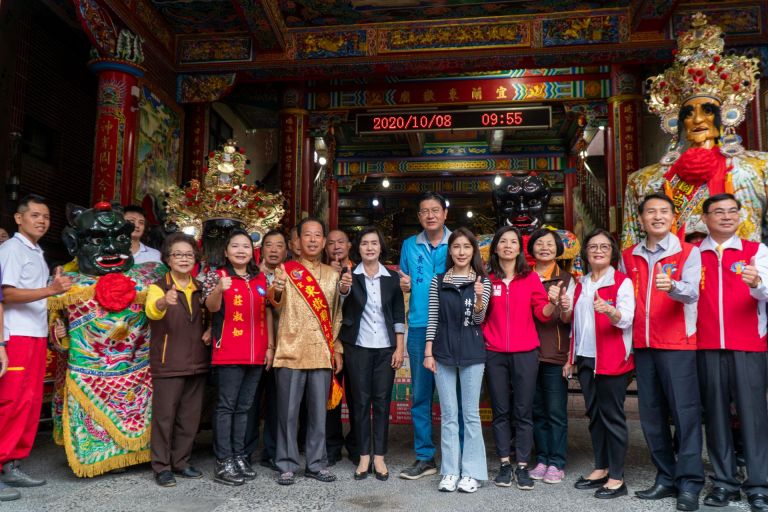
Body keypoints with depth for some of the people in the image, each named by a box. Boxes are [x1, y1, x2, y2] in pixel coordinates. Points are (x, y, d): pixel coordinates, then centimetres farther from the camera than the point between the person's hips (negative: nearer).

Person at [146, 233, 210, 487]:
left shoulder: (200, 288, 10)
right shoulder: (159, 286, -6)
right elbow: (152, 311, -28)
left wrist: (211, 329, 1)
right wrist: (164, 301, -51)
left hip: (197, 361, 5)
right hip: (167, 363, -5)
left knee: (190, 415, 11)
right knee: (164, 415, 0)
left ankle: (181, 462, 24)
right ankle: (161, 466, 13)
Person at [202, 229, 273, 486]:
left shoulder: (261, 279, 12)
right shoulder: (216, 276, -2)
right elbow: (212, 307, -18)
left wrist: (270, 346, 9)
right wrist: (219, 289, -39)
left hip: (256, 353, 5)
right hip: (229, 352, -5)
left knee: (244, 407, 11)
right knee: (226, 406, -1)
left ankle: (239, 456, 20)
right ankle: (223, 463, 4)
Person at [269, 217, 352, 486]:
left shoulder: (333, 275, 12)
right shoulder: (286, 269, 2)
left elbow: (336, 316, 15)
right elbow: (276, 302, -17)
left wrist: (337, 349, 6)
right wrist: (276, 290, -37)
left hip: (322, 354, 3)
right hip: (291, 352, -3)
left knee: (318, 411, 9)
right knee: (288, 411, 3)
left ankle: (317, 464, 19)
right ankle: (287, 465, 14)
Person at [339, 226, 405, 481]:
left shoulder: (392, 278, 7)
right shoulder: (349, 276, 2)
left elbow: (399, 315, 8)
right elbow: (341, 312, 1)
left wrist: (399, 348, 2)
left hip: (386, 348, 1)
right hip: (358, 347, -1)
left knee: (382, 401, 4)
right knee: (360, 401, 3)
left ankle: (379, 457, 14)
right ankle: (363, 457, 14)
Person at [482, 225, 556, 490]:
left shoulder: (531, 278, 4)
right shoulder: (487, 279, 5)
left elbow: (542, 313, 2)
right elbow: (480, 318, 8)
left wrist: (553, 302, -16)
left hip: (525, 353, -1)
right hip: (495, 353, 1)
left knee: (523, 411, 2)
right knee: (500, 410, 7)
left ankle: (522, 466, 12)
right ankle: (504, 464, 17)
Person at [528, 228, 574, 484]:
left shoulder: (566, 279, 5)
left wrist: (563, 305, -22)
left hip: (555, 354, -2)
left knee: (556, 411, 0)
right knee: (537, 410, 9)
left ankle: (556, 463, 9)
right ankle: (541, 459, 19)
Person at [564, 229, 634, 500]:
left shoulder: (622, 282, -6)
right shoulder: (581, 284, 14)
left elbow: (626, 319, -19)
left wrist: (610, 310, -38)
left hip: (612, 360, -6)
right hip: (585, 359, 6)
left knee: (612, 416, -1)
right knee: (594, 415, 12)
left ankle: (616, 478, 8)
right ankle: (601, 469, 24)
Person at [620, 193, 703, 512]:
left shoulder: (688, 252, -1)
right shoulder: (628, 257, 11)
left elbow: (691, 293, -18)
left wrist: (672, 286, -37)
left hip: (677, 344, -4)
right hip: (642, 344, 5)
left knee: (684, 411, -3)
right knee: (651, 414, 9)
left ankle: (689, 483, 6)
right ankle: (666, 478, 21)